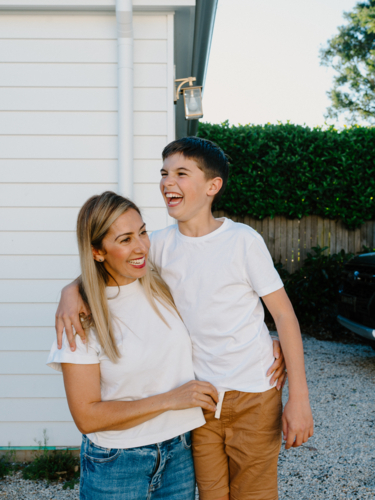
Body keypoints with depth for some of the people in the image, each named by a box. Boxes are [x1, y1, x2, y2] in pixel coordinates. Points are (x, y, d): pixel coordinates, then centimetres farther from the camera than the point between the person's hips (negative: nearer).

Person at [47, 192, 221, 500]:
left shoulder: (163, 288, -3)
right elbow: (87, 417, -16)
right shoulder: (83, 316, -16)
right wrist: (170, 399, -20)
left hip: (180, 455, 4)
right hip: (115, 467, -4)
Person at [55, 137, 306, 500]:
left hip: (253, 395, -3)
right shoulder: (162, 245, -1)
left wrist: (299, 398, -10)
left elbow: (284, 314, -8)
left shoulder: (243, 241, -11)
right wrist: (72, 289, -15)